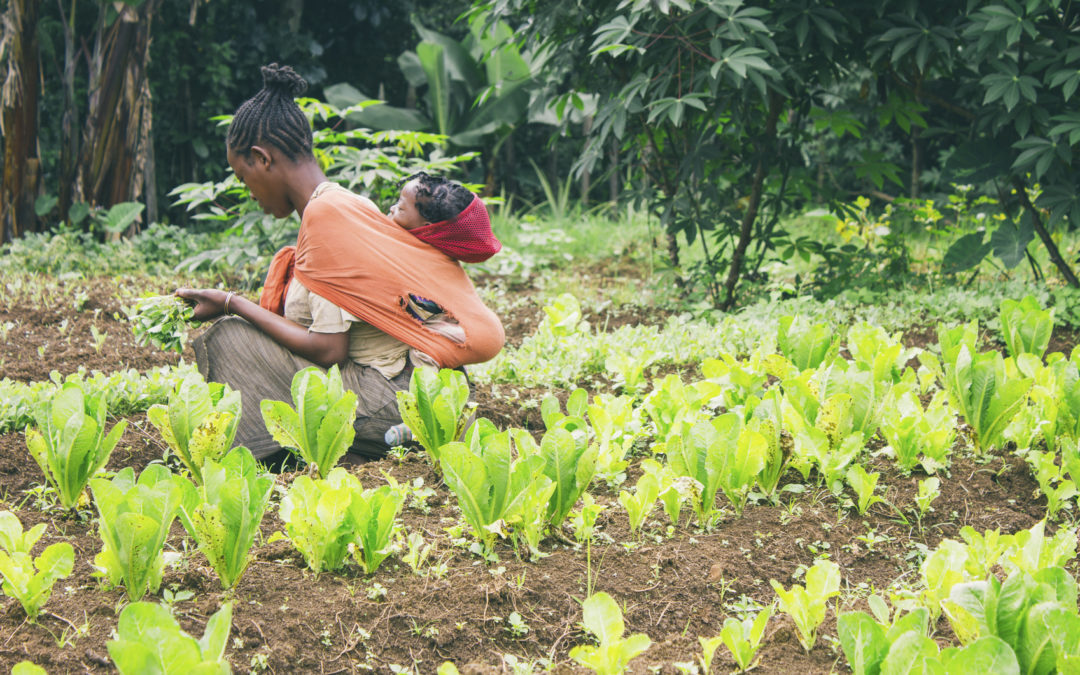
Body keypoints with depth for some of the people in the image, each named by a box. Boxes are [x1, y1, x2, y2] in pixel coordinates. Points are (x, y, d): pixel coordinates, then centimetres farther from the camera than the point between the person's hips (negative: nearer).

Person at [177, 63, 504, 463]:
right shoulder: (346, 204, 13)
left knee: (231, 340, -9)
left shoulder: (324, 213, -15)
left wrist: (233, 305, -7)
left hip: (392, 403, -10)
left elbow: (328, 350, -17)